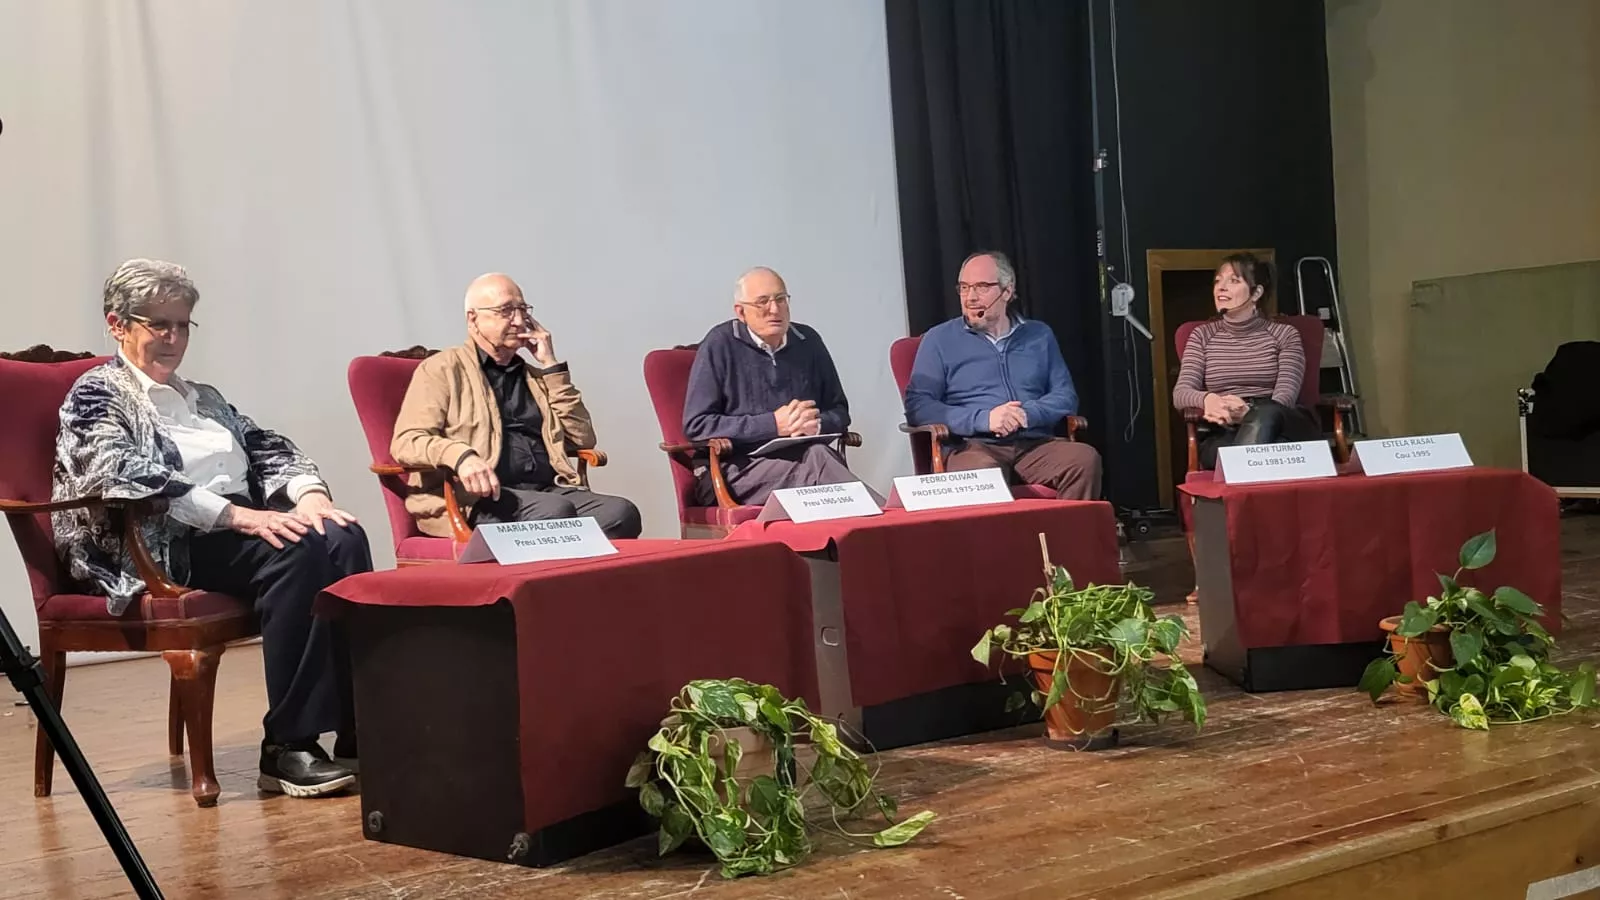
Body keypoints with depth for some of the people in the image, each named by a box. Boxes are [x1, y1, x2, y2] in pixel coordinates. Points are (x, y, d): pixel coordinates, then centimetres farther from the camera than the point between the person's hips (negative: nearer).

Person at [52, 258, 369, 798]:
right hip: (161, 548, -6)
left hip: (242, 527, 6)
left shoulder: (202, 397, 28)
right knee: (297, 550, -32)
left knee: (342, 538, -24)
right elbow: (125, 476, -14)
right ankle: (286, 750, -30)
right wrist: (238, 515, -23)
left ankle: (361, 734, -28)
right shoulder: (95, 395, 5)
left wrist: (310, 493, -6)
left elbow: (268, 449, 18)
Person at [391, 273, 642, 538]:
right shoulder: (443, 369, 11)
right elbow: (406, 441, -4)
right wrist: (460, 455, -25)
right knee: (556, 511, -37)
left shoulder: (536, 376, 27)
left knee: (621, 514, -26)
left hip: (547, 490, 5)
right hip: (479, 499, -5)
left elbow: (583, 439, 17)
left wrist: (552, 368, 13)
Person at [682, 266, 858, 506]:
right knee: (815, 458, -33)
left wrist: (816, 424, -5)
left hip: (802, 457, 4)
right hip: (736, 467, -3)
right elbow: (696, 425, -5)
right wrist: (772, 425, -12)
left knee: (819, 453, -34)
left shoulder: (808, 340, 14)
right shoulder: (720, 344, 0)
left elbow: (840, 412, 20)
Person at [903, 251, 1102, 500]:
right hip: (972, 446, -3)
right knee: (983, 475, -40)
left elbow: (1066, 396, 13)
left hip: (1036, 444, 3)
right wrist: (983, 419, -13)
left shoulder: (1039, 335, 19)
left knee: (1085, 459, -29)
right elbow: (917, 406, 0)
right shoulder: (940, 339, 10)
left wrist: (1028, 414, -9)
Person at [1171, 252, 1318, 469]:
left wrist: (1247, 414, -29)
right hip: (1222, 434, 0)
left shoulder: (1284, 334, 11)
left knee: (1266, 413, -41)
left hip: (1283, 429, 0)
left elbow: (1285, 396, -4)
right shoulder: (1202, 336, 17)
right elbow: (1180, 394, 4)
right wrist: (1207, 399, -24)